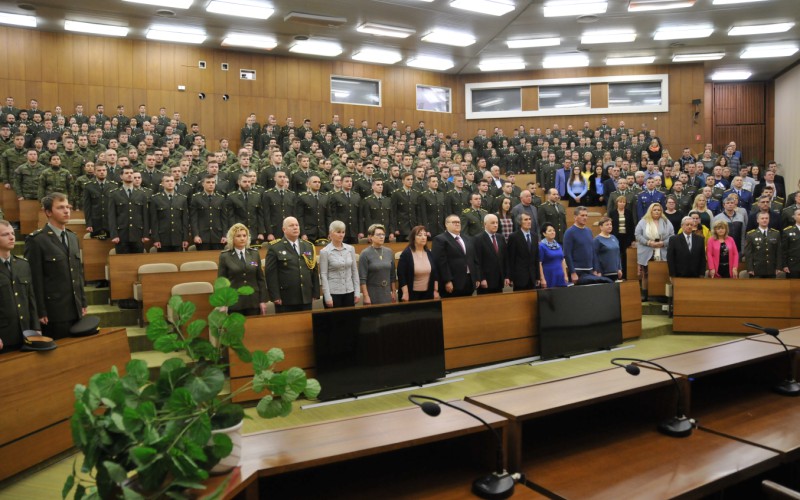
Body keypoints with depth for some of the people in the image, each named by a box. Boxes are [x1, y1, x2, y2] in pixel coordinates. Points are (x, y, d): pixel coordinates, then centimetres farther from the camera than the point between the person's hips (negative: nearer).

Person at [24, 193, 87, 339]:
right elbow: (35, 279, -11)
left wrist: (83, 302, 13)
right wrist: (40, 312, -13)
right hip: (53, 311, -6)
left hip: (75, 309, 6)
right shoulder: (36, 240, -9)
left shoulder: (73, 238, 13)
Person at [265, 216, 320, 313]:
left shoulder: (309, 246, 13)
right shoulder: (275, 248, -3)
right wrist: (275, 296, -13)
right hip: (285, 300, -4)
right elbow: (270, 273, -7)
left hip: (306, 298, 5)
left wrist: (315, 293, 8)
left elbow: (314, 271, 13)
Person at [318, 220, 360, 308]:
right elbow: (323, 275, -7)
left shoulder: (350, 249, 5)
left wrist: (357, 292, 4)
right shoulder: (325, 251, -6)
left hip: (349, 292, 4)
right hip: (333, 293, -4)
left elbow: (354, 271, 9)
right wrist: (327, 296, -12)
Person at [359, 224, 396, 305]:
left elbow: (392, 275, 12)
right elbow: (362, 278, -10)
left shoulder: (389, 252, 6)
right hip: (372, 294, -4)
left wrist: (394, 292, 10)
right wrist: (366, 296, -13)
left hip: (387, 293, 4)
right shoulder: (365, 254, -8)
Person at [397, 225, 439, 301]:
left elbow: (435, 273, 11)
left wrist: (436, 290, 6)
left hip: (428, 293, 5)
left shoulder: (429, 253, 7)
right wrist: (405, 293, -16)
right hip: (412, 293, -5)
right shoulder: (406, 254, -9)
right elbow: (401, 275, -11)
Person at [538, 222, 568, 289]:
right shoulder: (541, 246, -6)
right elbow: (539, 264, -9)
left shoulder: (558, 245, 11)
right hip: (548, 278, -5)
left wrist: (565, 275, 10)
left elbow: (563, 261, 15)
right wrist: (542, 279, -13)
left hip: (560, 276, 5)